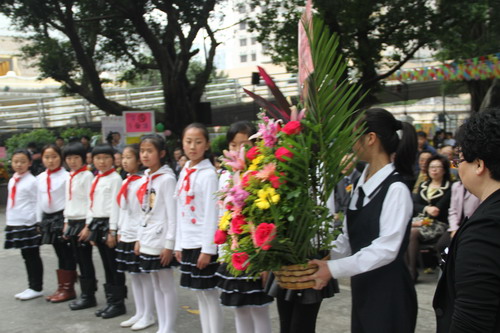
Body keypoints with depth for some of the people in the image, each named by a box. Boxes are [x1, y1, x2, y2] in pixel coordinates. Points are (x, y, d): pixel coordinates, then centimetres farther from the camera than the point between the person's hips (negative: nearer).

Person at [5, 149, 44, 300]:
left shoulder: (32, 181, -10)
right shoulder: (12, 181, 12)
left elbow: (36, 203, -10)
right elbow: (11, 203, 19)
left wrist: (37, 223, -12)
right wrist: (9, 222, 17)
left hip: (28, 225, -7)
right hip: (14, 224, 7)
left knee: (32, 256, 1)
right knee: (26, 256, 12)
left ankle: (36, 288, 10)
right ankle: (32, 287, 20)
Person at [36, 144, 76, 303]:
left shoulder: (66, 176, -9)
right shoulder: (40, 178, 10)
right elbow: (39, 201, 14)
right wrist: (39, 222, 13)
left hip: (62, 217, -6)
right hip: (48, 218, 6)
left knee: (67, 254, 2)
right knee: (59, 254, 13)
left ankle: (68, 288, 10)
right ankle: (61, 287, 20)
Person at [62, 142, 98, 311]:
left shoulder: (87, 176, -10)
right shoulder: (69, 177, 14)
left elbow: (91, 202, -15)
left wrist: (88, 226, -18)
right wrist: (66, 222, 16)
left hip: (83, 222, -8)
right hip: (72, 222, 8)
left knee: (85, 260, -2)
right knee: (79, 260, 11)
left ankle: (89, 296, 5)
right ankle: (85, 294, 18)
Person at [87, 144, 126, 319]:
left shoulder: (115, 178, -9)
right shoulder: (96, 179, 15)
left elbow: (115, 205, -14)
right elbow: (93, 205, 17)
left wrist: (112, 231, -17)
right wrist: (92, 229, 14)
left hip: (109, 224, -8)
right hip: (97, 223, 8)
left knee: (114, 266, 0)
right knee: (106, 265, 13)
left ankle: (118, 303, 8)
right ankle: (110, 301, 20)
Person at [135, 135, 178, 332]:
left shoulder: (167, 178, -11)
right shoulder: (145, 178, 11)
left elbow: (172, 214, -14)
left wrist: (169, 245, -17)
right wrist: (140, 239, 13)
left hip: (161, 242, -8)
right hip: (147, 241, 8)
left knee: (167, 286, 1)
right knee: (156, 286, 13)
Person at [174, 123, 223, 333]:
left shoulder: (208, 174, -12)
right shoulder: (184, 173, 10)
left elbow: (212, 213, -15)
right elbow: (181, 211, 13)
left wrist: (207, 249, -17)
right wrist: (179, 244, 11)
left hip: (203, 244, -7)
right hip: (188, 243, 7)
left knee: (210, 294, 0)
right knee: (200, 294, 14)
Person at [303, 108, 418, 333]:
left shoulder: (396, 189, -19)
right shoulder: (361, 185, 7)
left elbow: (386, 249, -24)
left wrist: (334, 268, -23)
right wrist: (322, 259, -4)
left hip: (389, 291, -8)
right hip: (362, 288, 8)